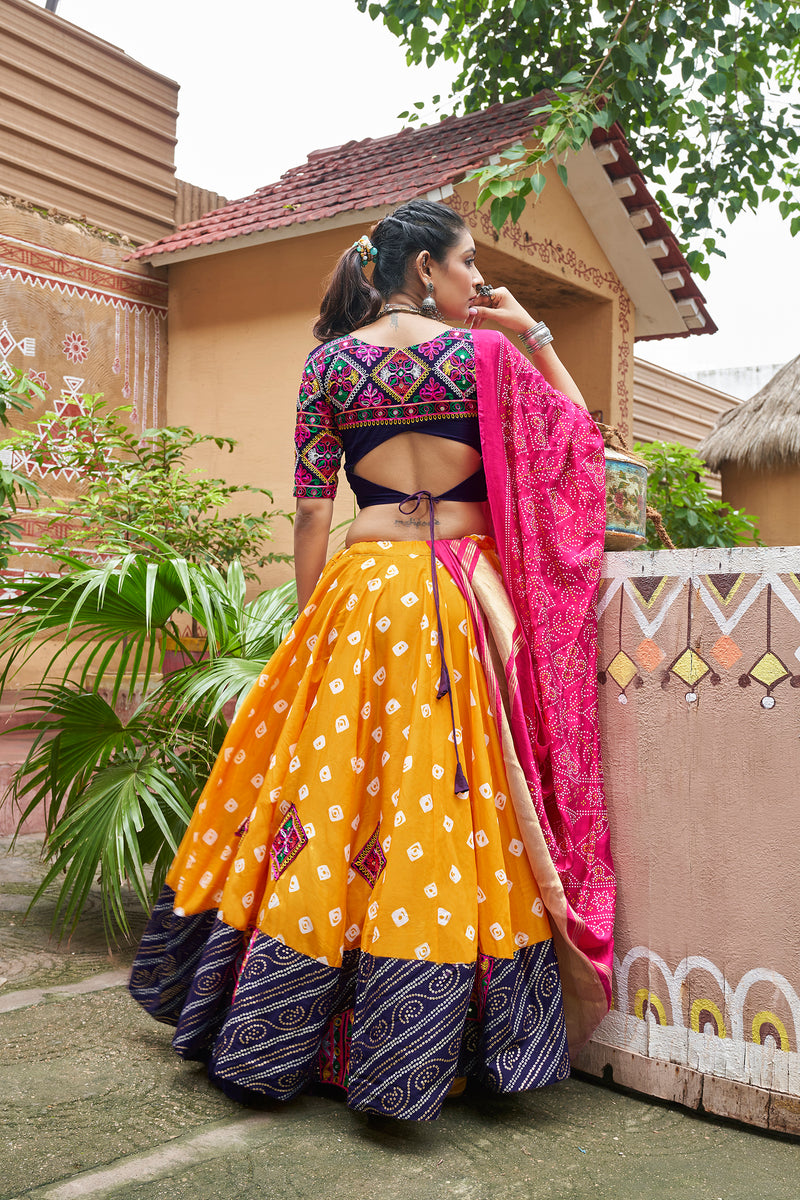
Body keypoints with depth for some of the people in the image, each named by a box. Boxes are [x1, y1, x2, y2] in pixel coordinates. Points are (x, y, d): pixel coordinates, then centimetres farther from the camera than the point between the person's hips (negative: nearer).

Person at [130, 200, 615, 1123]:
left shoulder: (330, 361, 6)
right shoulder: (487, 352, 1)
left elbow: (312, 507, 5)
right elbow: (579, 430, 13)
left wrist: (310, 619, 10)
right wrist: (534, 333, 16)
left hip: (361, 589, 3)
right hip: (466, 594, -2)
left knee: (334, 794, 8)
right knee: (462, 803, 3)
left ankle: (278, 1039, 21)